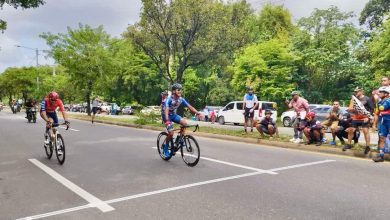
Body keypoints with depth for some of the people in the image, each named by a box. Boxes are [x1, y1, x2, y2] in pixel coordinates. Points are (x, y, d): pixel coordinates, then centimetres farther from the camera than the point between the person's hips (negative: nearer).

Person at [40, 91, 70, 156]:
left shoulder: (59, 102, -30)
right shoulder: (45, 101, -36)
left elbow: (63, 111, -37)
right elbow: (43, 112, -44)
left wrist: (66, 120, -53)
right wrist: (48, 121, -58)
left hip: (52, 112, 3)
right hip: (45, 113, -3)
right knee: (50, 121, -35)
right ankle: (46, 136, -13)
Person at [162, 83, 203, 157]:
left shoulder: (181, 99, -10)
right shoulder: (169, 99, -26)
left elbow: (189, 106, -11)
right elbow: (166, 109, -38)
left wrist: (198, 113, -23)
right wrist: (167, 120, -54)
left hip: (174, 115, 5)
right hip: (168, 116, -5)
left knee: (184, 123, -21)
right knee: (171, 133, -18)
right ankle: (165, 147, 5)